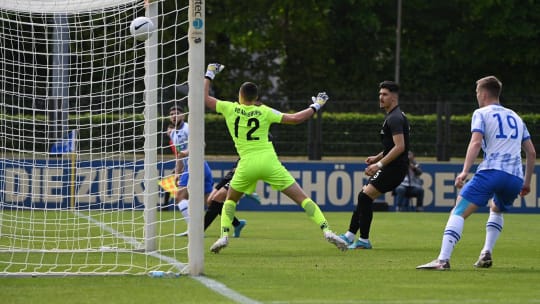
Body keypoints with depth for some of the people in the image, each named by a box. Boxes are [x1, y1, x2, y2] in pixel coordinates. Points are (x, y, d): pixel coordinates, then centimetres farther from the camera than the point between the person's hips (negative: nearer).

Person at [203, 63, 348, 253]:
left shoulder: (230, 109, 5)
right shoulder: (264, 112, 6)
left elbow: (204, 98, 15)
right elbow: (296, 118, 5)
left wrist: (209, 75, 28)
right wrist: (316, 106, 19)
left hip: (247, 164, 0)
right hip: (269, 161, 0)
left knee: (230, 201, 23)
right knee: (302, 199, 1)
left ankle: (224, 235, 3)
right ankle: (326, 230, -12)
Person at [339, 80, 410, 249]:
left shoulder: (395, 118, -15)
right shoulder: (393, 117, 19)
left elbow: (400, 147, -24)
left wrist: (380, 164, -23)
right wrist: (377, 158, 17)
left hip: (394, 167, -11)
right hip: (392, 168, 11)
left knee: (365, 196, -14)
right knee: (364, 196, 11)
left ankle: (364, 240, -10)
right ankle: (350, 236, 15)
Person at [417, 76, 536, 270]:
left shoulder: (481, 114, 10)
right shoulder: (515, 117, 27)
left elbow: (476, 141, -8)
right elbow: (531, 153, 24)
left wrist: (465, 171, -17)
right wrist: (527, 182, 32)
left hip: (491, 171, -6)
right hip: (515, 177, 6)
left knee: (459, 212, -10)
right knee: (497, 210, 34)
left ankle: (443, 259, -29)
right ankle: (486, 254, 16)